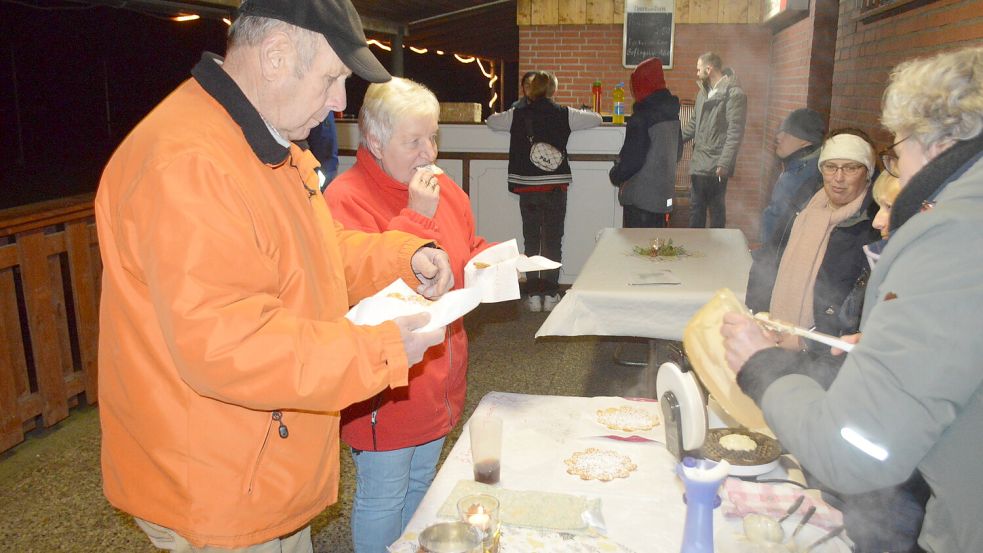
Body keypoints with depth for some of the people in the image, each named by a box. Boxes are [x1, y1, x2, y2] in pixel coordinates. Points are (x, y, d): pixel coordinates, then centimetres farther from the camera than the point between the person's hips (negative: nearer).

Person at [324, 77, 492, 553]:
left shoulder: (442, 188, 5)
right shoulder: (347, 200, -20)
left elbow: (467, 251, 20)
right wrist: (416, 217, -29)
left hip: (437, 379, 8)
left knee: (420, 483, 26)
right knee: (383, 498, 10)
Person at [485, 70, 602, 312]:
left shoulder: (518, 115, -1)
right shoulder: (563, 115, -2)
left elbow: (491, 121, 17)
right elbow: (596, 119, 11)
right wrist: (578, 114, 30)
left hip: (527, 187, 1)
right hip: (555, 187, -1)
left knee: (531, 240, 9)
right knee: (553, 240, 7)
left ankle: (533, 294, 11)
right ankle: (550, 294, 9)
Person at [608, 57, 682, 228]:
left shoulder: (641, 117, -18)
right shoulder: (672, 114, 7)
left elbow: (632, 158, -17)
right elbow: (678, 152, 16)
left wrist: (615, 175, 0)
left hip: (640, 196, -8)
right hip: (664, 194, 8)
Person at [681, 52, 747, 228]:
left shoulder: (734, 94, -13)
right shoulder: (703, 92, 13)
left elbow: (735, 132, -18)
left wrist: (724, 163, -22)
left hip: (716, 165, -8)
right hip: (698, 162, 8)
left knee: (716, 208, 4)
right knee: (695, 206, 14)